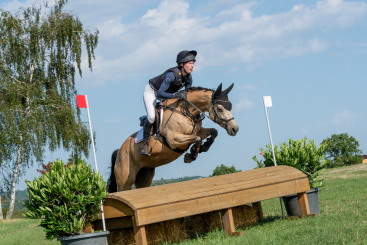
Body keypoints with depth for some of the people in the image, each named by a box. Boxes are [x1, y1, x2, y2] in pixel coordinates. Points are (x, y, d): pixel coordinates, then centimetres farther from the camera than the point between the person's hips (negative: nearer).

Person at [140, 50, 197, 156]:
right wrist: (175, 95, -49)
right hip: (151, 91, -8)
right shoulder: (172, 74, -36)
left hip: (167, 93, 8)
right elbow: (160, 93, -38)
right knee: (151, 116, -25)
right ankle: (145, 143, -9)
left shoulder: (189, 78, -14)